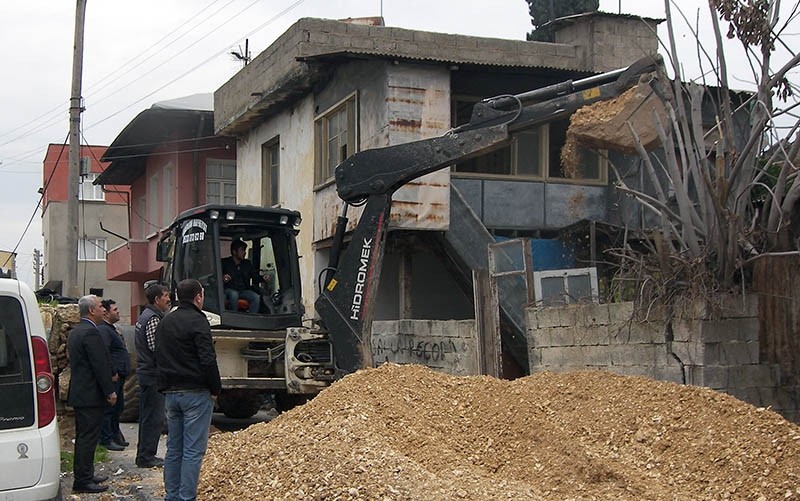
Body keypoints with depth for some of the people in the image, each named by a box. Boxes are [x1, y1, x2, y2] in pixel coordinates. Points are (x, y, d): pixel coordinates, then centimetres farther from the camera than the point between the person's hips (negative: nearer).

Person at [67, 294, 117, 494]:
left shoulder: (75, 332, 15)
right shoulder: (91, 332, -18)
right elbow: (100, 365, -20)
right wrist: (110, 391, -14)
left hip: (79, 393, 10)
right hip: (91, 395, -10)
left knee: (83, 437, 16)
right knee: (88, 438, -6)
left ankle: (84, 476, 24)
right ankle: (83, 480, -3)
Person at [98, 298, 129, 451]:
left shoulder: (111, 329, 20)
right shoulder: (103, 330, -14)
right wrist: (113, 373, -20)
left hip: (118, 377, 11)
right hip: (112, 377, -11)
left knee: (118, 408, 16)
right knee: (109, 408, -6)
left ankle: (115, 436, 24)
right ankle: (106, 440, -1)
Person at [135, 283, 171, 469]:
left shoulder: (145, 316, 17)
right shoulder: (153, 318, -16)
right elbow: (155, 347, -23)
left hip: (145, 372, 11)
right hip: (153, 374, -11)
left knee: (147, 416, 15)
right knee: (154, 417, -5)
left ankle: (144, 455, 21)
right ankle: (146, 457, -2)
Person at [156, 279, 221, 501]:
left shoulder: (165, 322, 13)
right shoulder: (197, 322, -13)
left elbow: (159, 357, 19)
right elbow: (208, 360, -18)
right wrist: (215, 389, -8)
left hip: (170, 393, 8)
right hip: (196, 393, -8)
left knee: (173, 448, 13)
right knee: (193, 450, -4)